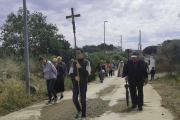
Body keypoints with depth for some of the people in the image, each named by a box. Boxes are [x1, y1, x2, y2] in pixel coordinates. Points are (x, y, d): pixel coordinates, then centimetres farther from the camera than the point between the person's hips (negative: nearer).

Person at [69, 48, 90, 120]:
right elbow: (70, 73, 5)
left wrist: (80, 67, -21)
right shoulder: (74, 63, 6)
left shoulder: (86, 62, -3)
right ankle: (79, 110, 35)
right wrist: (75, 77, -16)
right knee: (74, 99, 5)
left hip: (83, 84, -3)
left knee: (83, 100, 2)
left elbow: (87, 73, -11)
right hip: (75, 84, 3)